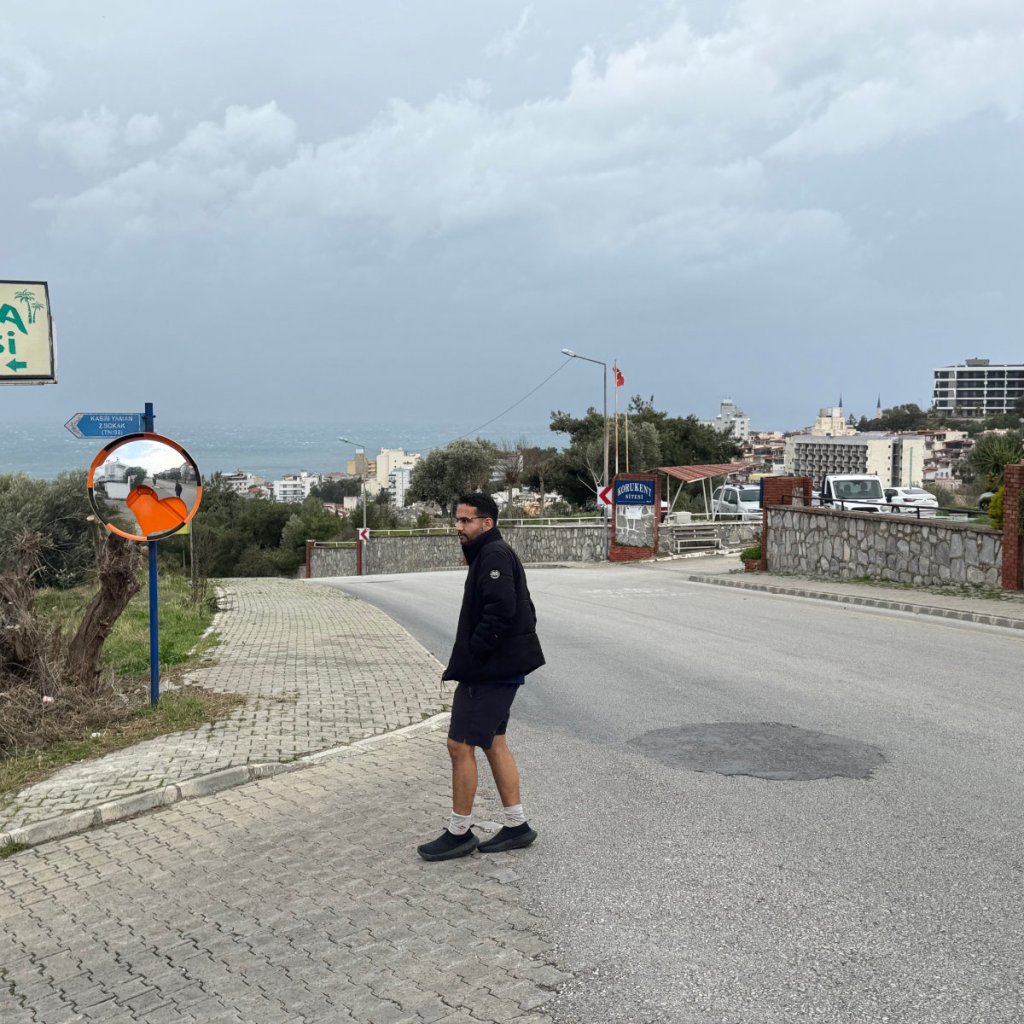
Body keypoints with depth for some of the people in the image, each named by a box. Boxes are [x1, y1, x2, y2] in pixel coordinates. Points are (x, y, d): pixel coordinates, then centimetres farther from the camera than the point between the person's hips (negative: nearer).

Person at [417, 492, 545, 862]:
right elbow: (524, 611, 20)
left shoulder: (494, 555, -15)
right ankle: (516, 826, 23)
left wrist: (470, 656, -19)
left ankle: (459, 833, 7)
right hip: (500, 668, 11)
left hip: (490, 672, -11)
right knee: (494, 744, 16)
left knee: (460, 745, -4)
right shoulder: (488, 554, 17)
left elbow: (500, 611, -27)